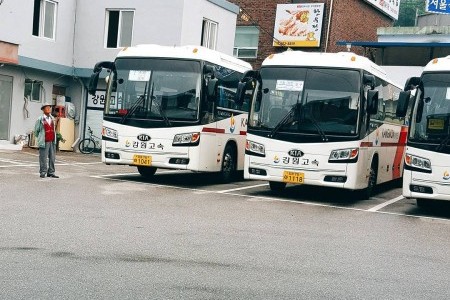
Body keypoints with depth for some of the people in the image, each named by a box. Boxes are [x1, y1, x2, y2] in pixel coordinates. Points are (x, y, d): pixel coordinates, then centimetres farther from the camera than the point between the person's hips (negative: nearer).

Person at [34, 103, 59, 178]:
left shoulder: (52, 118, 10)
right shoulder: (40, 119, -6)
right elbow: (36, 130, 3)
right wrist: (40, 138, 11)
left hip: (52, 141, 5)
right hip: (44, 142, -5)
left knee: (52, 158, 7)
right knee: (43, 158, -2)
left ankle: (51, 173, 15)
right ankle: (43, 172, 8)